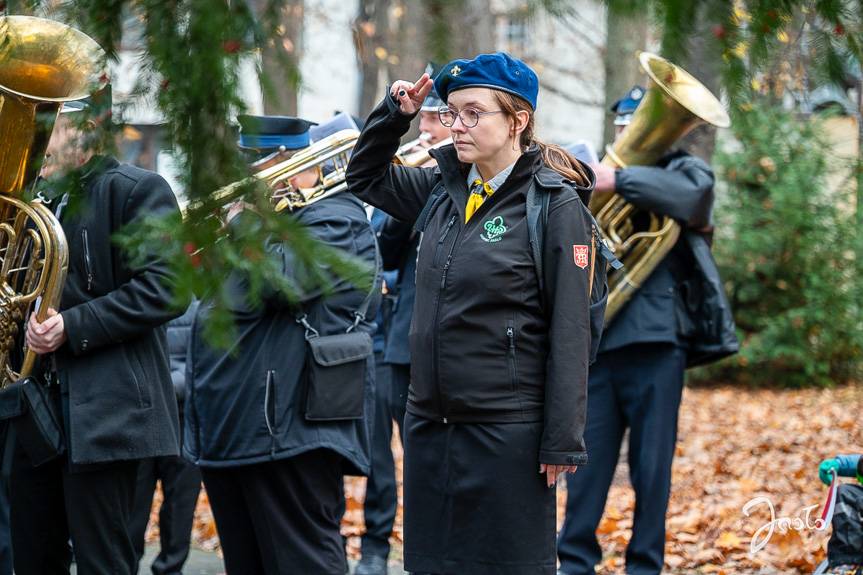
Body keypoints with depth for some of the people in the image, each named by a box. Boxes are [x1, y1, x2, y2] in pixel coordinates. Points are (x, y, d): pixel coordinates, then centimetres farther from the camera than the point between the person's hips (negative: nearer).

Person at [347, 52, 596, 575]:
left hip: (508, 432, -6)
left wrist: (562, 442, -13)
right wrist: (395, 114, 7)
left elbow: (570, 333, -11)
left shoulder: (557, 206, -10)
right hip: (429, 424, 6)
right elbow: (365, 178, 25)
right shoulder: (443, 190, 8)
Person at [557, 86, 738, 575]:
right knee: (587, 460, 3)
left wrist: (621, 181, -22)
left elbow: (694, 194, -18)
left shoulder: (684, 170, 7)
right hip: (596, 339, 3)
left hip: (655, 339, -3)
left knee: (652, 463, 2)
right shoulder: (598, 176, 20)